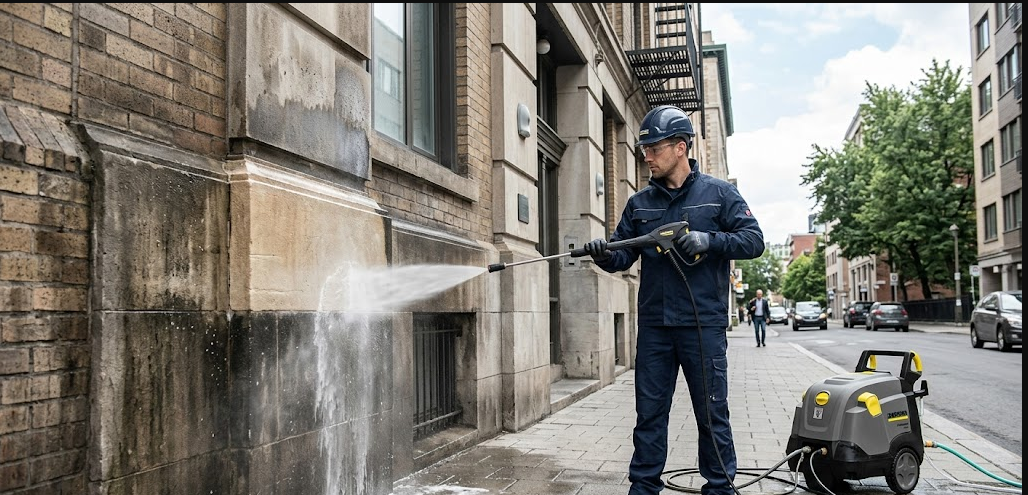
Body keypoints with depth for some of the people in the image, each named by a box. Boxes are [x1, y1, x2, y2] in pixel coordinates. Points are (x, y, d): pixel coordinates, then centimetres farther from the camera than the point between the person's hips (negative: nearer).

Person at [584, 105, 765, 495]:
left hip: (703, 326, -3)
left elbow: (753, 240, -3)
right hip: (653, 327, 3)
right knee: (649, 412, 8)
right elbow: (624, 255, 9)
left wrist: (707, 241, -18)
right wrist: (604, 255, -14)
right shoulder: (640, 203, 12)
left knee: (712, 413, 5)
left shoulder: (719, 193, 3)